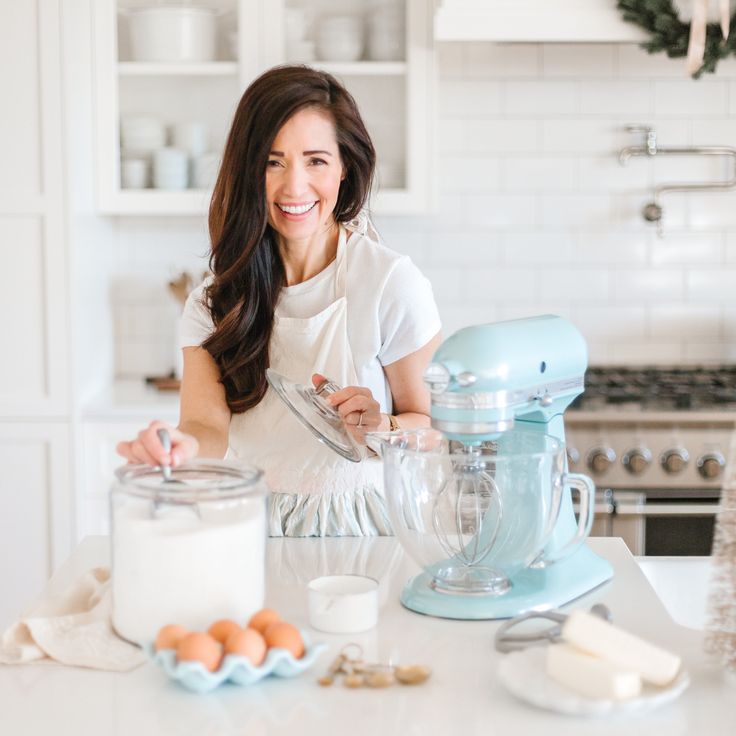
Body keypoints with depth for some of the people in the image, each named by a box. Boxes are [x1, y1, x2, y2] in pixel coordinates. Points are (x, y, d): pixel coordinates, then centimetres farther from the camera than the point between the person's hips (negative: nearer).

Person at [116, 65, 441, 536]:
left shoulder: (393, 283, -8)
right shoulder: (216, 300, 3)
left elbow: (431, 423, 2)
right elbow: (210, 424, -10)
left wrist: (378, 427, -20)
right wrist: (184, 444, -33)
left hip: (354, 528, -2)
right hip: (250, 529, 3)